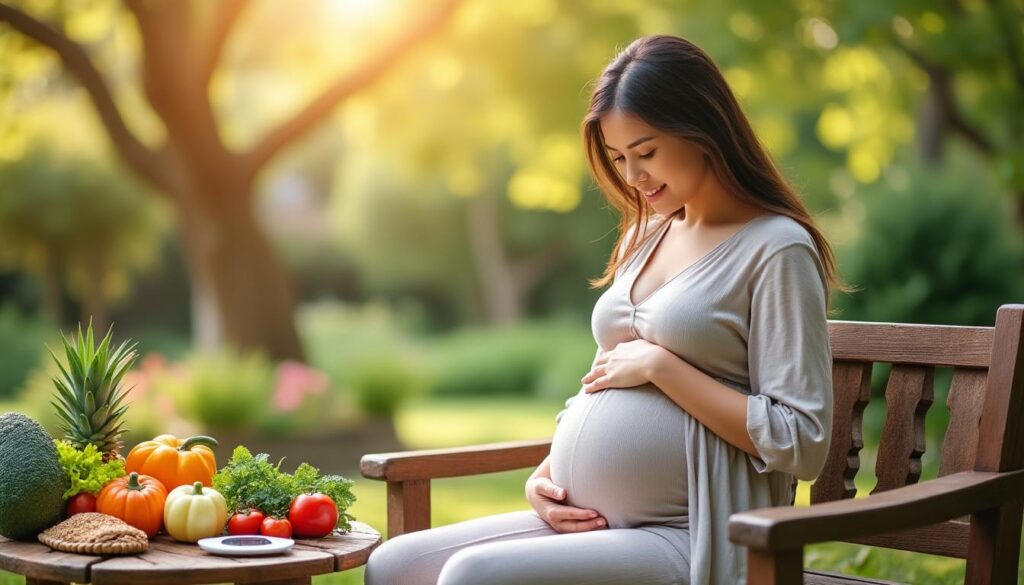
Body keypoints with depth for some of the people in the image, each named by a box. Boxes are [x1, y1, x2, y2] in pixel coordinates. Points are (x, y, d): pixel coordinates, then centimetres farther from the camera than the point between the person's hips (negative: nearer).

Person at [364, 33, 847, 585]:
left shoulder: (776, 249, -8)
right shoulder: (643, 237, 16)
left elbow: (802, 441, -15)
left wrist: (660, 364, -15)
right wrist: (544, 473, 5)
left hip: (686, 540, -8)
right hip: (583, 520, 8)